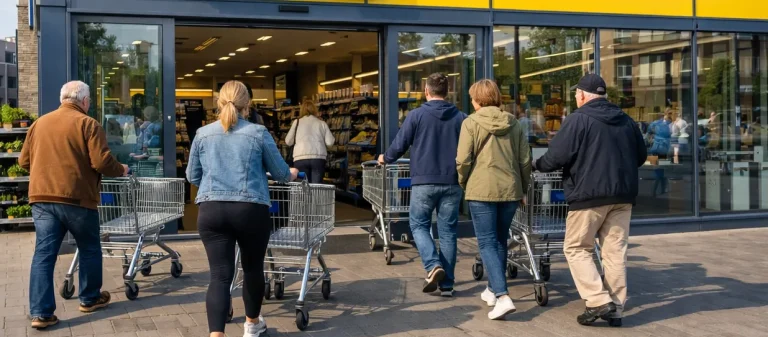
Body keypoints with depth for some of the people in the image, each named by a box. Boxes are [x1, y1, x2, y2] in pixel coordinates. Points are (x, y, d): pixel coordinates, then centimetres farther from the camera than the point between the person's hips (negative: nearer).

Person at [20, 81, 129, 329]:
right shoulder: (88, 124, -5)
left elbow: (24, 162, 18)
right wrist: (121, 170, 6)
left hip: (41, 198, 5)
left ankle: (41, 312, -2)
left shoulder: (39, 123, 13)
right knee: (89, 249, 14)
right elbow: (102, 163, -13)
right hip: (76, 199, -5)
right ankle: (90, 299, 26)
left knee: (44, 254, 3)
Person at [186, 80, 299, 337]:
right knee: (253, 268, 18)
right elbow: (280, 173, 9)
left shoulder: (203, 134, 8)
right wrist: (292, 174, 32)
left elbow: (192, 176, 17)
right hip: (251, 210, -1)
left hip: (211, 211, 1)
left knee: (220, 274, -1)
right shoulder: (258, 133, 2)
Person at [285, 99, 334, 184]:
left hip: (300, 158, 0)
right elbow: (330, 142, 5)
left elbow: (288, 141, 10)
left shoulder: (297, 122, 8)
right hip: (318, 158, 0)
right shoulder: (321, 123, 9)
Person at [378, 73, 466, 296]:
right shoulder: (461, 118, 2)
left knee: (419, 225, 13)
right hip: (452, 183, 2)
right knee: (448, 231, 9)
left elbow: (399, 146, 0)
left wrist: (385, 159, 21)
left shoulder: (417, 115, -4)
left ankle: (433, 265, -10)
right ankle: (447, 284, 10)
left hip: (424, 181, -2)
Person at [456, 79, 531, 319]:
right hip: (510, 190, 5)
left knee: (487, 243, -1)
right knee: (500, 240, 19)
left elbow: (463, 160, -10)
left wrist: (463, 183, 8)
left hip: (481, 190, -4)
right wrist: (523, 188, 19)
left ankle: (502, 297, -14)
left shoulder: (471, 122, -5)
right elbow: (525, 160, 7)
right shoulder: (514, 124, 7)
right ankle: (493, 290, 31)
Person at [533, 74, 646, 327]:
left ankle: (599, 301, -6)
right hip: (623, 194, 6)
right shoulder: (626, 120, 13)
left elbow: (556, 157, -13)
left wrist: (537, 164, 6)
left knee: (576, 249, 5)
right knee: (615, 251, 8)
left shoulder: (579, 119, -8)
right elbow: (641, 156, 21)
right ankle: (616, 308, 10)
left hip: (589, 194, -6)